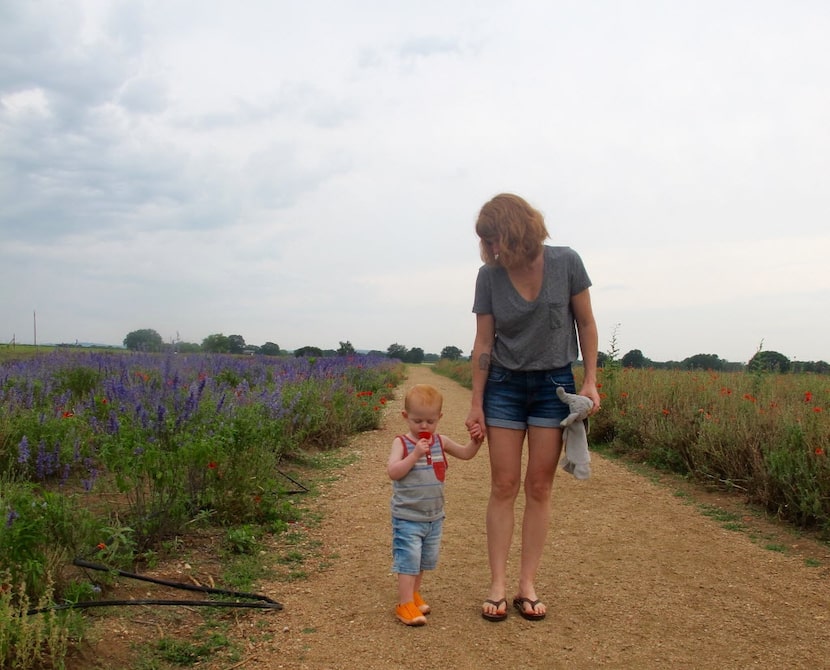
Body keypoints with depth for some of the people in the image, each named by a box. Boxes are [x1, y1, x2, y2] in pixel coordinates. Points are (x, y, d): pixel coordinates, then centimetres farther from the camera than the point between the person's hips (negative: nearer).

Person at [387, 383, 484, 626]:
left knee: (426, 559, 19)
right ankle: (405, 604, 3)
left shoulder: (440, 442, 3)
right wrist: (415, 454, -31)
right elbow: (393, 472, -23)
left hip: (434, 515, 6)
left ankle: (414, 594, 36)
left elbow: (465, 454, 12)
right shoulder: (401, 443, -12)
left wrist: (475, 441, -7)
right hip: (407, 516, -6)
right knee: (408, 558, -6)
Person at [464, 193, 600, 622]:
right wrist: (476, 404, -3)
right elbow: (483, 343, -2)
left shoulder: (565, 263, -8)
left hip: (554, 384, 0)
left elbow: (586, 323, 1)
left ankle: (528, 585, 11)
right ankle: (498, 586, 7)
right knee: (504, 486, 0)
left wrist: (590, 381, -6)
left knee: (539, 487, 3)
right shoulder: (489, 276, -5)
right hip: (505, 385, 1)